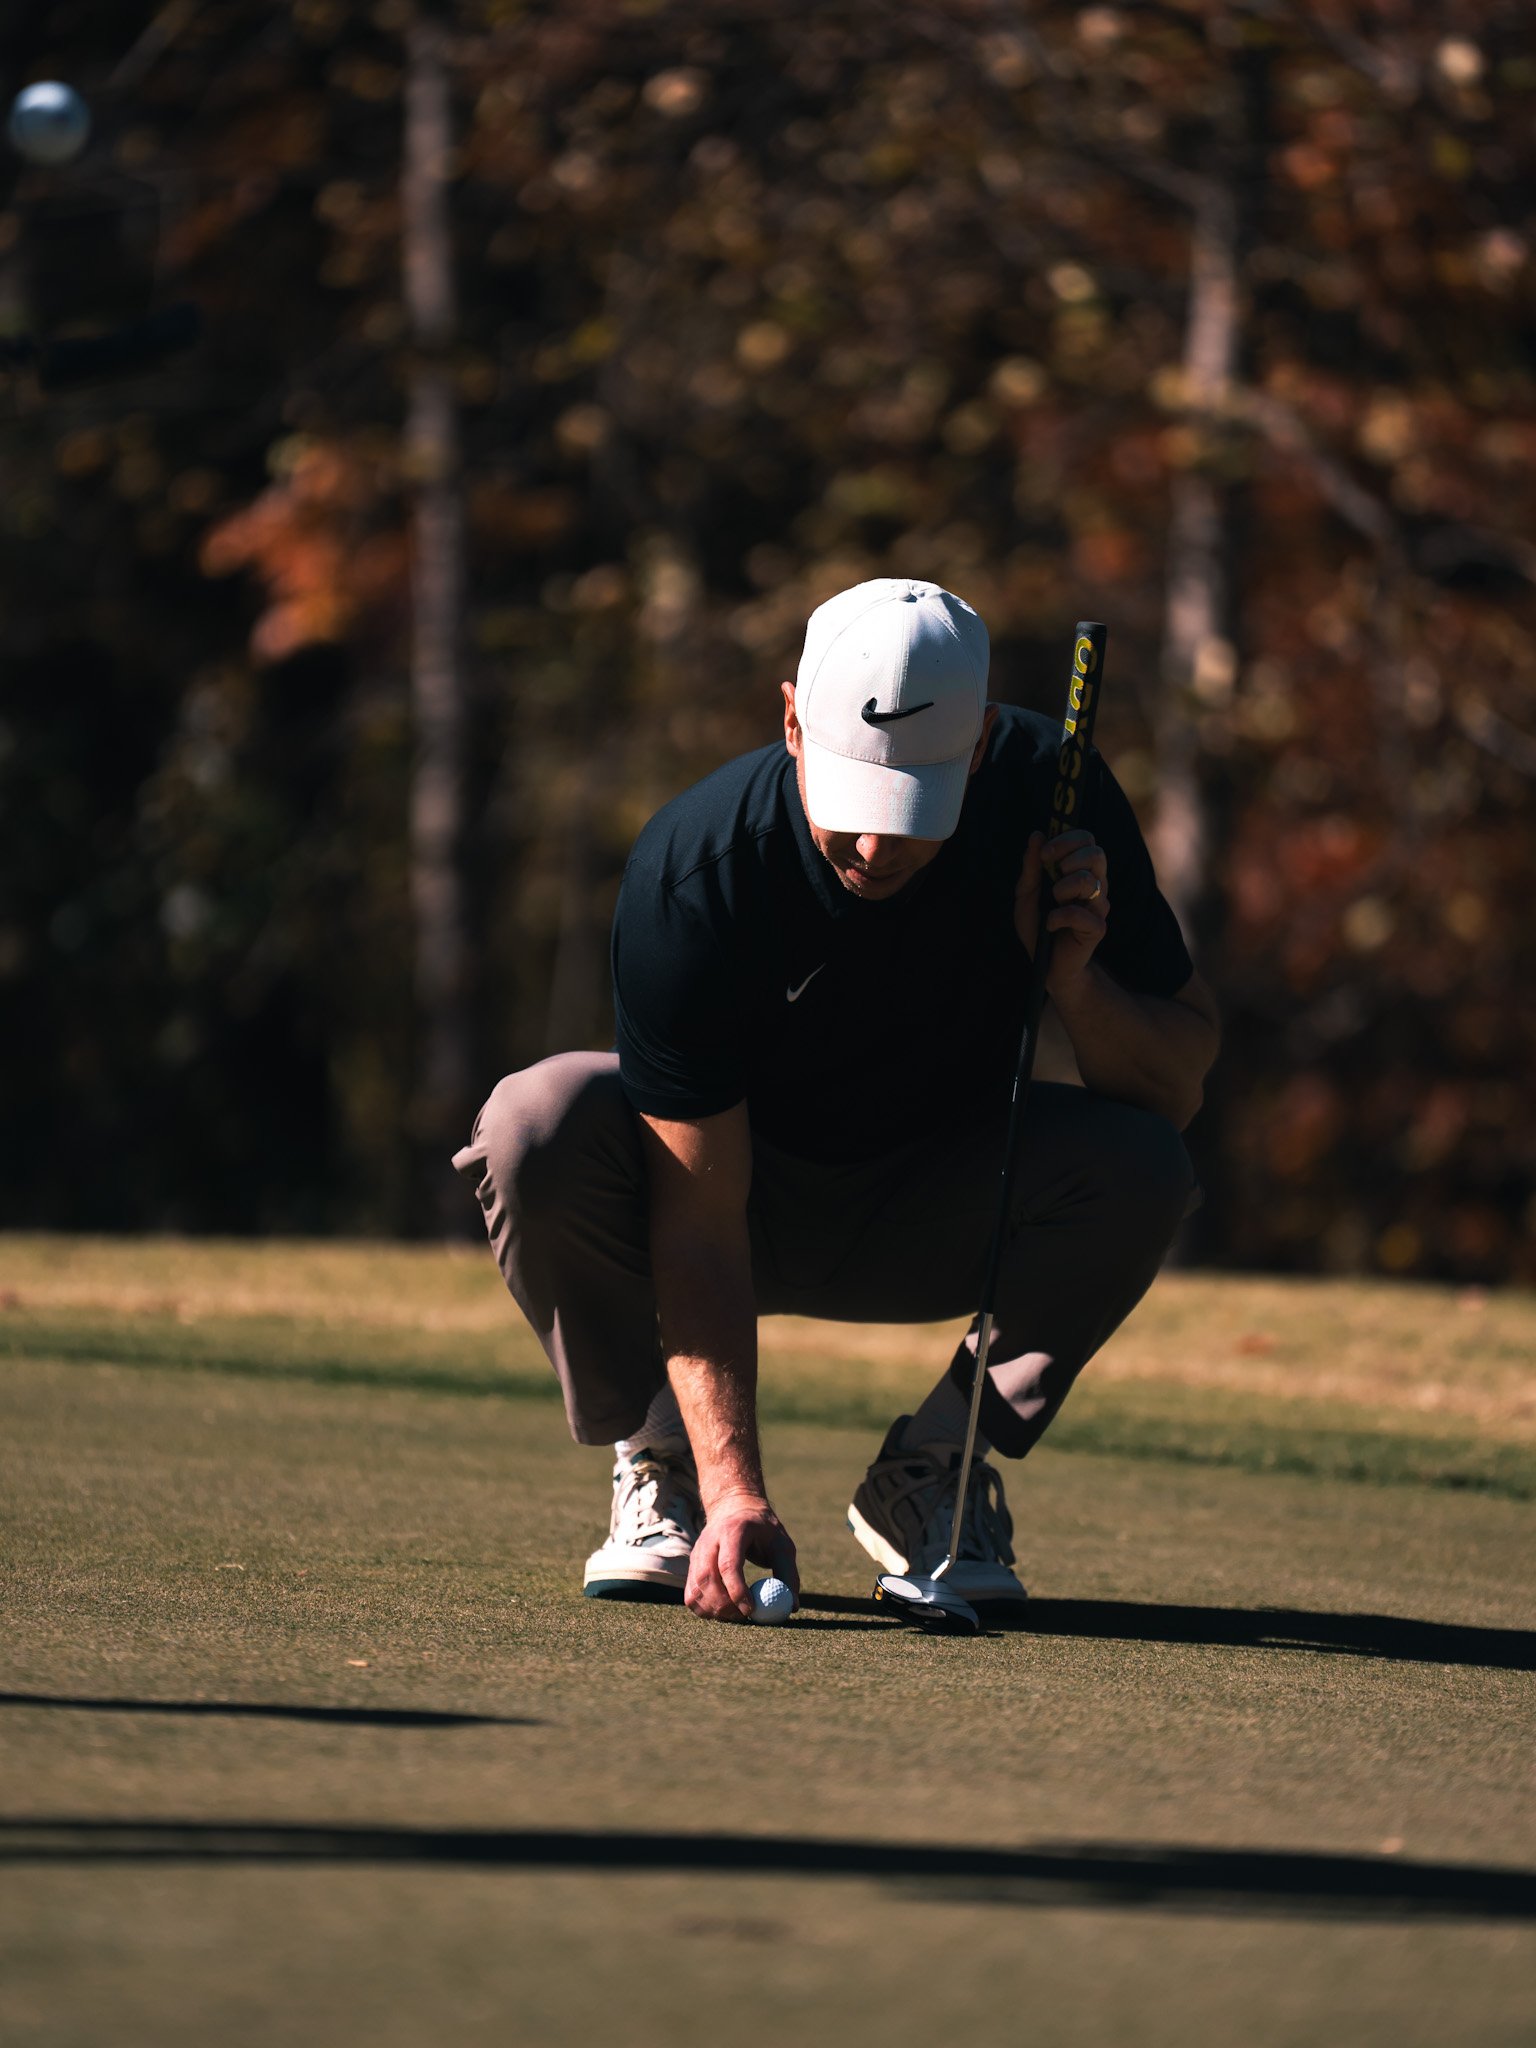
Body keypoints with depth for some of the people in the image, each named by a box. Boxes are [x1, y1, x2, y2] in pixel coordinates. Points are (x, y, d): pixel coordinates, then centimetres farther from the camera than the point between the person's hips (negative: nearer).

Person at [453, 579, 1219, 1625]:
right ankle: (664, 1462, -8)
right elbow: (698, 1222, -31)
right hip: (737, 1198, -2)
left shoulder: (1053, 797, -23)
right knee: (538, 1124, -33)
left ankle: (931, 1472, -6)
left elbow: (1180, 1086, -15)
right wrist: (735, 1490, -39)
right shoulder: (693, 868, -31)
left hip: (931, 1222, 2)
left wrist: (1076, 978, -36)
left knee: (1141, 1167, -29)